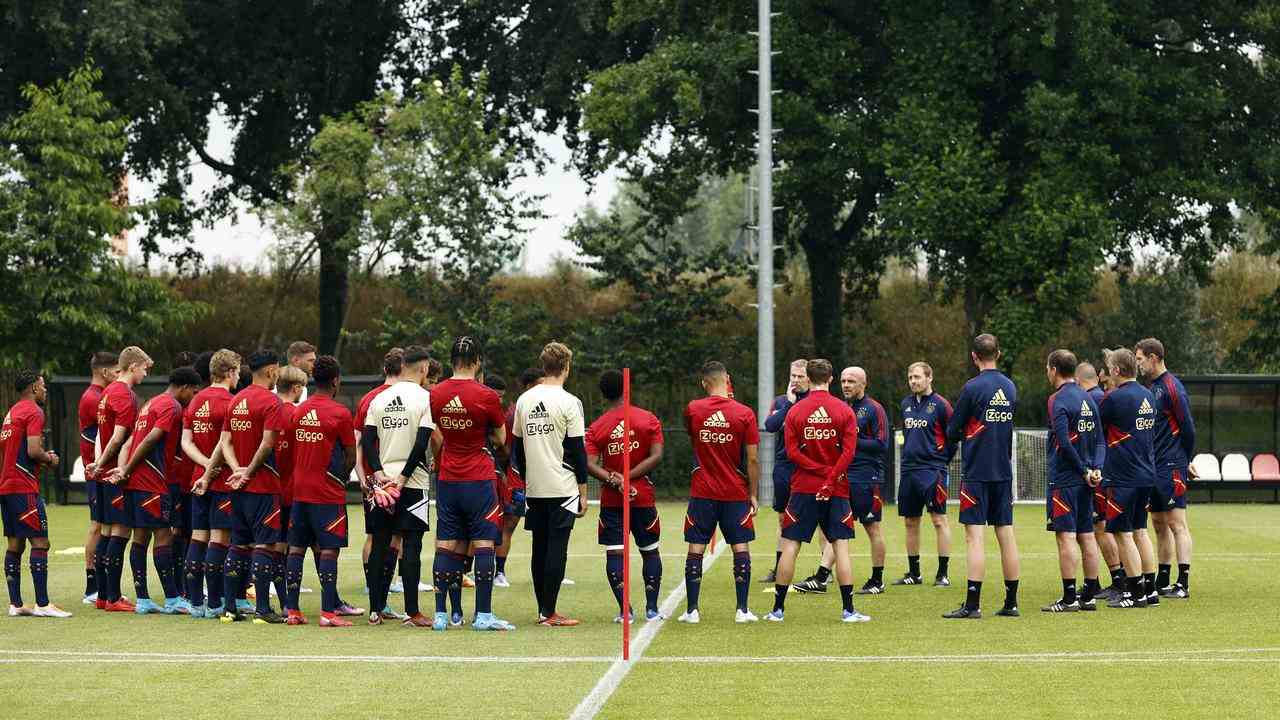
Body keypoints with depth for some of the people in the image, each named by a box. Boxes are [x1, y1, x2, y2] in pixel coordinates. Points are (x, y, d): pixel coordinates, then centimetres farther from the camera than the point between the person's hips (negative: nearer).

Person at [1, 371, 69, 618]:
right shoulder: (34, 412, -9)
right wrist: (49, 459, 0)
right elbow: (33, 450, -20)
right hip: (24, 487, -9)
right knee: (40, 542, -9)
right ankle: (42, 604, -14)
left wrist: (43, 457, 15)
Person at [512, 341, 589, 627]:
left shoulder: (524, 400, 8)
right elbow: (577, 450, -8)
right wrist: (583, 491, -3)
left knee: (540, 548, 11)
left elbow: (517, 446, 13)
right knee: (557, 549, -4)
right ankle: (549, 612, -5)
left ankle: (543, 609, 15)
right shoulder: (569, 402, -9)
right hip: (562, 487, -5)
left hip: (533, 488, 5)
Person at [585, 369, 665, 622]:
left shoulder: (596, 428, 0)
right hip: (643, 497, 0)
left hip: (611, 499, 0)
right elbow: (656, 456, -10)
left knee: (614, 552, 0)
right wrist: (628, 477, -11)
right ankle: (652, 608, 11)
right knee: (650, 550, 12)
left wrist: (615, 481, -16)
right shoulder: (648, 419, -2)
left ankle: (624, 609, -10)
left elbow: (591, 465, -12)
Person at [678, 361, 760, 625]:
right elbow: (752, 459, -6)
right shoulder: (745, 414, -7)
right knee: (741, 548, 6)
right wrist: (753, 494, 2)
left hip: (702, 493, 1)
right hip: (736, 493, -1)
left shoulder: (692, 410, -3)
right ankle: (742, 610, 3)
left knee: (696, 549, 5)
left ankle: (692, 610, 3)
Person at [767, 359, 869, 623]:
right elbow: (849, 451, -9)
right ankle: (849, 610, -1)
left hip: (803, 489, 0)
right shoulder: (845, 411, 0)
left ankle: (778, 609, 5)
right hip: (837, 491, 0)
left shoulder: (795, 411, 0)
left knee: (790, 547, 3)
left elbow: (792, 452, -7)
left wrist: (821, 471, -8)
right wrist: (831, 479, -10)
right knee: (841, 547, 2)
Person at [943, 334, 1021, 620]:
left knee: (975, 536, -6)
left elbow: (952, 432, -5)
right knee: (1006, 535, 8)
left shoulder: (973, 388, -11)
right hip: (1004, 471, 6)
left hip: (977, 472, -6)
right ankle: (1011, 603, 11)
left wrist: (959, 436, 15)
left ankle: (972, 604, -9)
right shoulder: (1010, 387, 8)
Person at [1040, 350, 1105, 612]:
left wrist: (1084, 471, -12)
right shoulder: (1088, 398, 13)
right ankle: (1089, 596, 14)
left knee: (1066, 536, -6)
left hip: (1064, 479, -8)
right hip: (1084, 481, 8)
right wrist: (1096, 468, 1)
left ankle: (1069, 598, -7)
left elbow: (1064, 442, -21)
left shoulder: (1059, 400, -12)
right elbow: (1100, 440, 12)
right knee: (1086, 536, 10)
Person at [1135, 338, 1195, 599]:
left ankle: (1183, 584, -10)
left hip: (1171, 468, -9)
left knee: (1176, 524, -9)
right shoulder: (1152, 387, 15)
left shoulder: (1172, 388, -13)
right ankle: (1162, 582, 18)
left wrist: (1184, 462, -3)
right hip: (1154, 468, 9)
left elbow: (1188, 428, -13)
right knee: (1160, 524, 12)